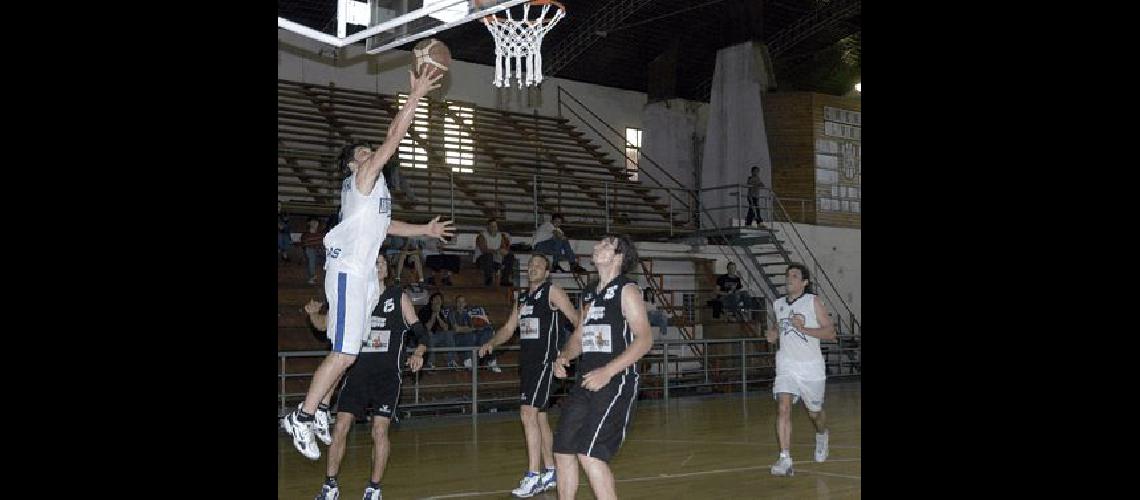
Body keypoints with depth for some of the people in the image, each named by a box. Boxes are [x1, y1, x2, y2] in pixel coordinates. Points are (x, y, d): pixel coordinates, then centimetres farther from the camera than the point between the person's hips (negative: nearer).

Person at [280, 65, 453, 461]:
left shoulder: (371, 187, 22)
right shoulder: (362, 177, -5)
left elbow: (385, 225, 35)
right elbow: (394, 138, -16)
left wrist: (426, 230, 33)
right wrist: (416, 95, -17)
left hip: (361, 272, 10)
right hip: (348, 270, -10)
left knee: (346, 352, 13)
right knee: (344, 353, -12)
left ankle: (315, 410, 22)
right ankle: (301, 418, -5)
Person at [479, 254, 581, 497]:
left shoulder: (553, 291, -4)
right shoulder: (523, 299, 19)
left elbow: (577, 319, -8)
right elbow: (509, 328, 20)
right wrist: (491, 343, 2)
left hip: (545, 360, -8)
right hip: (527, 361, 8)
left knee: (528, 413, -17)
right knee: (539, 417, 12)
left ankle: (533, 476, -15)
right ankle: (551, 473, 22)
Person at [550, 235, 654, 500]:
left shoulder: (627, 291, -6)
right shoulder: (590, 294, 17)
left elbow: (645, 339, -16)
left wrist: (607, 372, -23)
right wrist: (563, 357, 2)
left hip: (616, 382, -8)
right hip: (587, 383, 8)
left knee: (590, 454, -16)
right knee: (563, 450, 7)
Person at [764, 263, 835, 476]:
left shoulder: (813, 301, -7)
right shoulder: (779, 304, 8)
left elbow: (831, 332, -11)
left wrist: (803, 328, -23)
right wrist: (774, 333, 4)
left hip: (811, 367, -2)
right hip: (786, 366, 3)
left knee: (815, 412, 13)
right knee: (783, 408, -17)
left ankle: (822, 435, 49)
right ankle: (785, 460, -19)